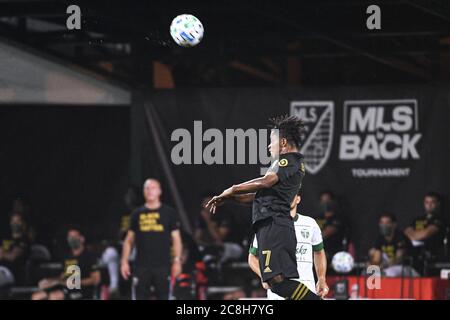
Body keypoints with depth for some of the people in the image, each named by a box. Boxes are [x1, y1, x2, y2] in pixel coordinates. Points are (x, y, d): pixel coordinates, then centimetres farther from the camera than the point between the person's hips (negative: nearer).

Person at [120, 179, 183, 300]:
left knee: (164, 297, -2)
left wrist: (177, 261, -6)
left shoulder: (169, 213, 5)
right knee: (140, 297, 1)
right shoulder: (137, 214, 11)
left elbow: (176, 238, 4)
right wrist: (124, 261, 6)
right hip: (142, 266, 2)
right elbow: (129, 240, 14)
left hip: (162, 265, -2)